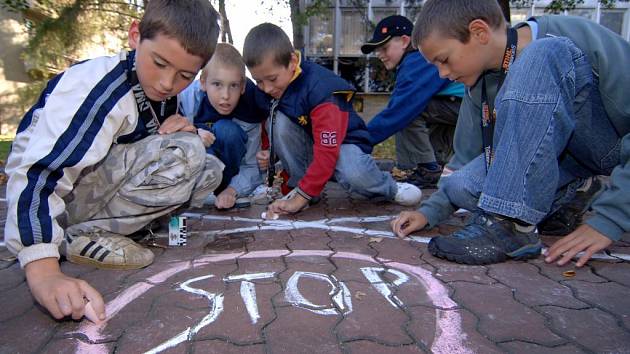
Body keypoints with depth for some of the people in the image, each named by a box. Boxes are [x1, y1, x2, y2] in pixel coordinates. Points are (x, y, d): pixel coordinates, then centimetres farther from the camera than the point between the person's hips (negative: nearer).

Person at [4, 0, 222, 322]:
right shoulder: (97, 87, -26)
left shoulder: (164, 91, -1)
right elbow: (38, 173, -35)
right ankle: (84, 234, -18)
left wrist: (183, 129, -13)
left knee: (209, 169, -2)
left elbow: (159, 149, 12)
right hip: (61, 195, -8)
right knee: (185, 153, -25)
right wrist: (43, 270, -48)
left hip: (108, 184, 9)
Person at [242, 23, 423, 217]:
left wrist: (302, 197, -36)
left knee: (353, 174, -39)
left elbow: (326, 153, -34)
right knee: (279, 121, -24)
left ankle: (389, 188, -3)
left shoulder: (319, 90, -31)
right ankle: (299, 183, -9)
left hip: (341, 142, -6)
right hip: (308, 144, 6)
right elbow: (268, 122, 9)